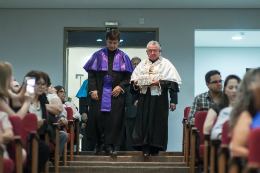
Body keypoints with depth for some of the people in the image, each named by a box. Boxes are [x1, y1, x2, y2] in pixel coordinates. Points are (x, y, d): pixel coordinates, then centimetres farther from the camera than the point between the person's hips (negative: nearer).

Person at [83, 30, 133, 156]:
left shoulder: (123, 57, 9)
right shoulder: (98, 55, 7)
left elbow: (128, 76, 5)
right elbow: (91, 74, 5)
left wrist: (120, 87, -11)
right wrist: (93, 89, -7)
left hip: (116, 93, 0)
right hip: (99, 93, 0)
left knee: (114, 119, -5)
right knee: (97, 116, -4)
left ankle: (110, 146, -1)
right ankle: (98, 144, 12)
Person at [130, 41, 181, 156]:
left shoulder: (166, 64, 5)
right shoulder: (142, 64, 18)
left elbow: (173, 82, -4)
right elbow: (133, 81, 18)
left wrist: (159, 82, -17)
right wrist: (135, 83, -5)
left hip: (159, 99, -3)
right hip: (144, 99, 3)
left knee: (157, 122, -4)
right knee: (144, 122, -4)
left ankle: (155, 149, 3)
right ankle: (145, 148, -2)